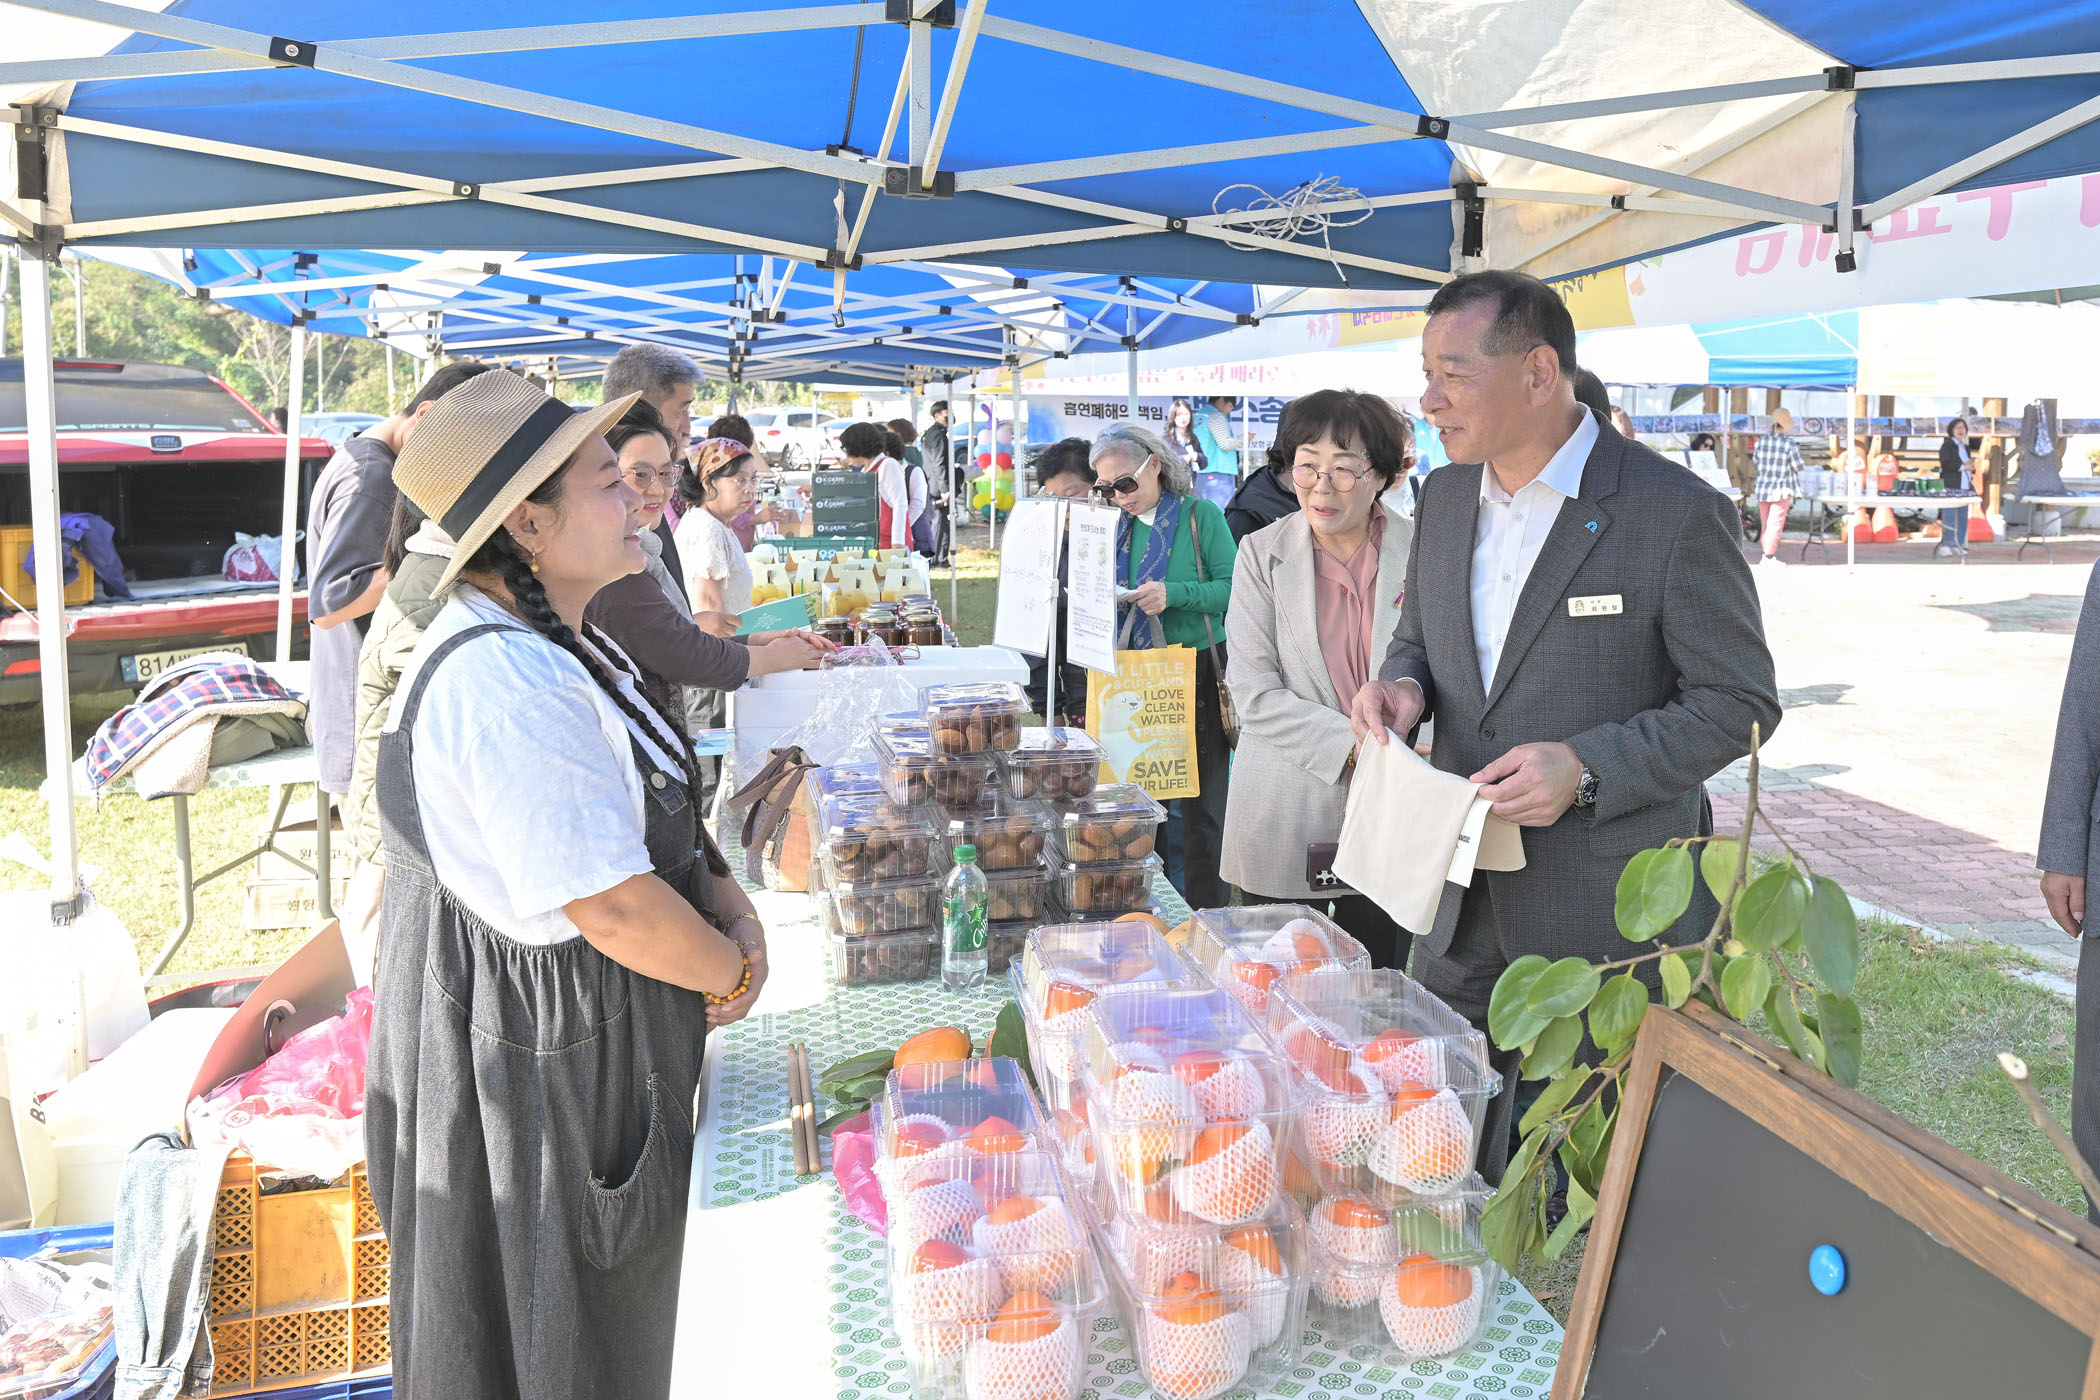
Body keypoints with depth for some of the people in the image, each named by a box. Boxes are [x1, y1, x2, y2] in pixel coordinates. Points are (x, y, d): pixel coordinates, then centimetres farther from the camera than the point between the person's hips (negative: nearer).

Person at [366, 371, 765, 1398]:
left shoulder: (549, 639, 5)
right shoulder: (507, 684, -30)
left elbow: (649, 805, 14)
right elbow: (617, 910, -29)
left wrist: (722, 893, -1)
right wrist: (731, 972, -12)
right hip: (538, 1053, -10)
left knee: (608, 1293, 27)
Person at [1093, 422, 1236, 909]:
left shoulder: (1201, 516, -3)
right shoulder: (1117, 525, 13)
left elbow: (1233, 589, -9)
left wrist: (1173, 594, -21)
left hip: (1196, 675, -5)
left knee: (1197, 805, -2)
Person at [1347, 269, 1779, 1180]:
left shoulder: (1676, 514, -13)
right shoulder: (1444, 498, 6)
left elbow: (1739, 702, -9)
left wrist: (1588, 769, -23)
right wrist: (1403, 685, -5)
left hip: (1610, 916, -5)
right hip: (1462, 901, 6)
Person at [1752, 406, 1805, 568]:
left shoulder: (1761, 441, -1)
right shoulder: (1789, 444, -13)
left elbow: (1755, 460, 14)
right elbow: (1798, 467, -8)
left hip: (1763, 488, 5)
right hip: (1781, 489, -5)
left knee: (1766, 524, 14)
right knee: (1775, 524, 0)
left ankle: (1766, 553, 22)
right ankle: (1769, 556, 0)